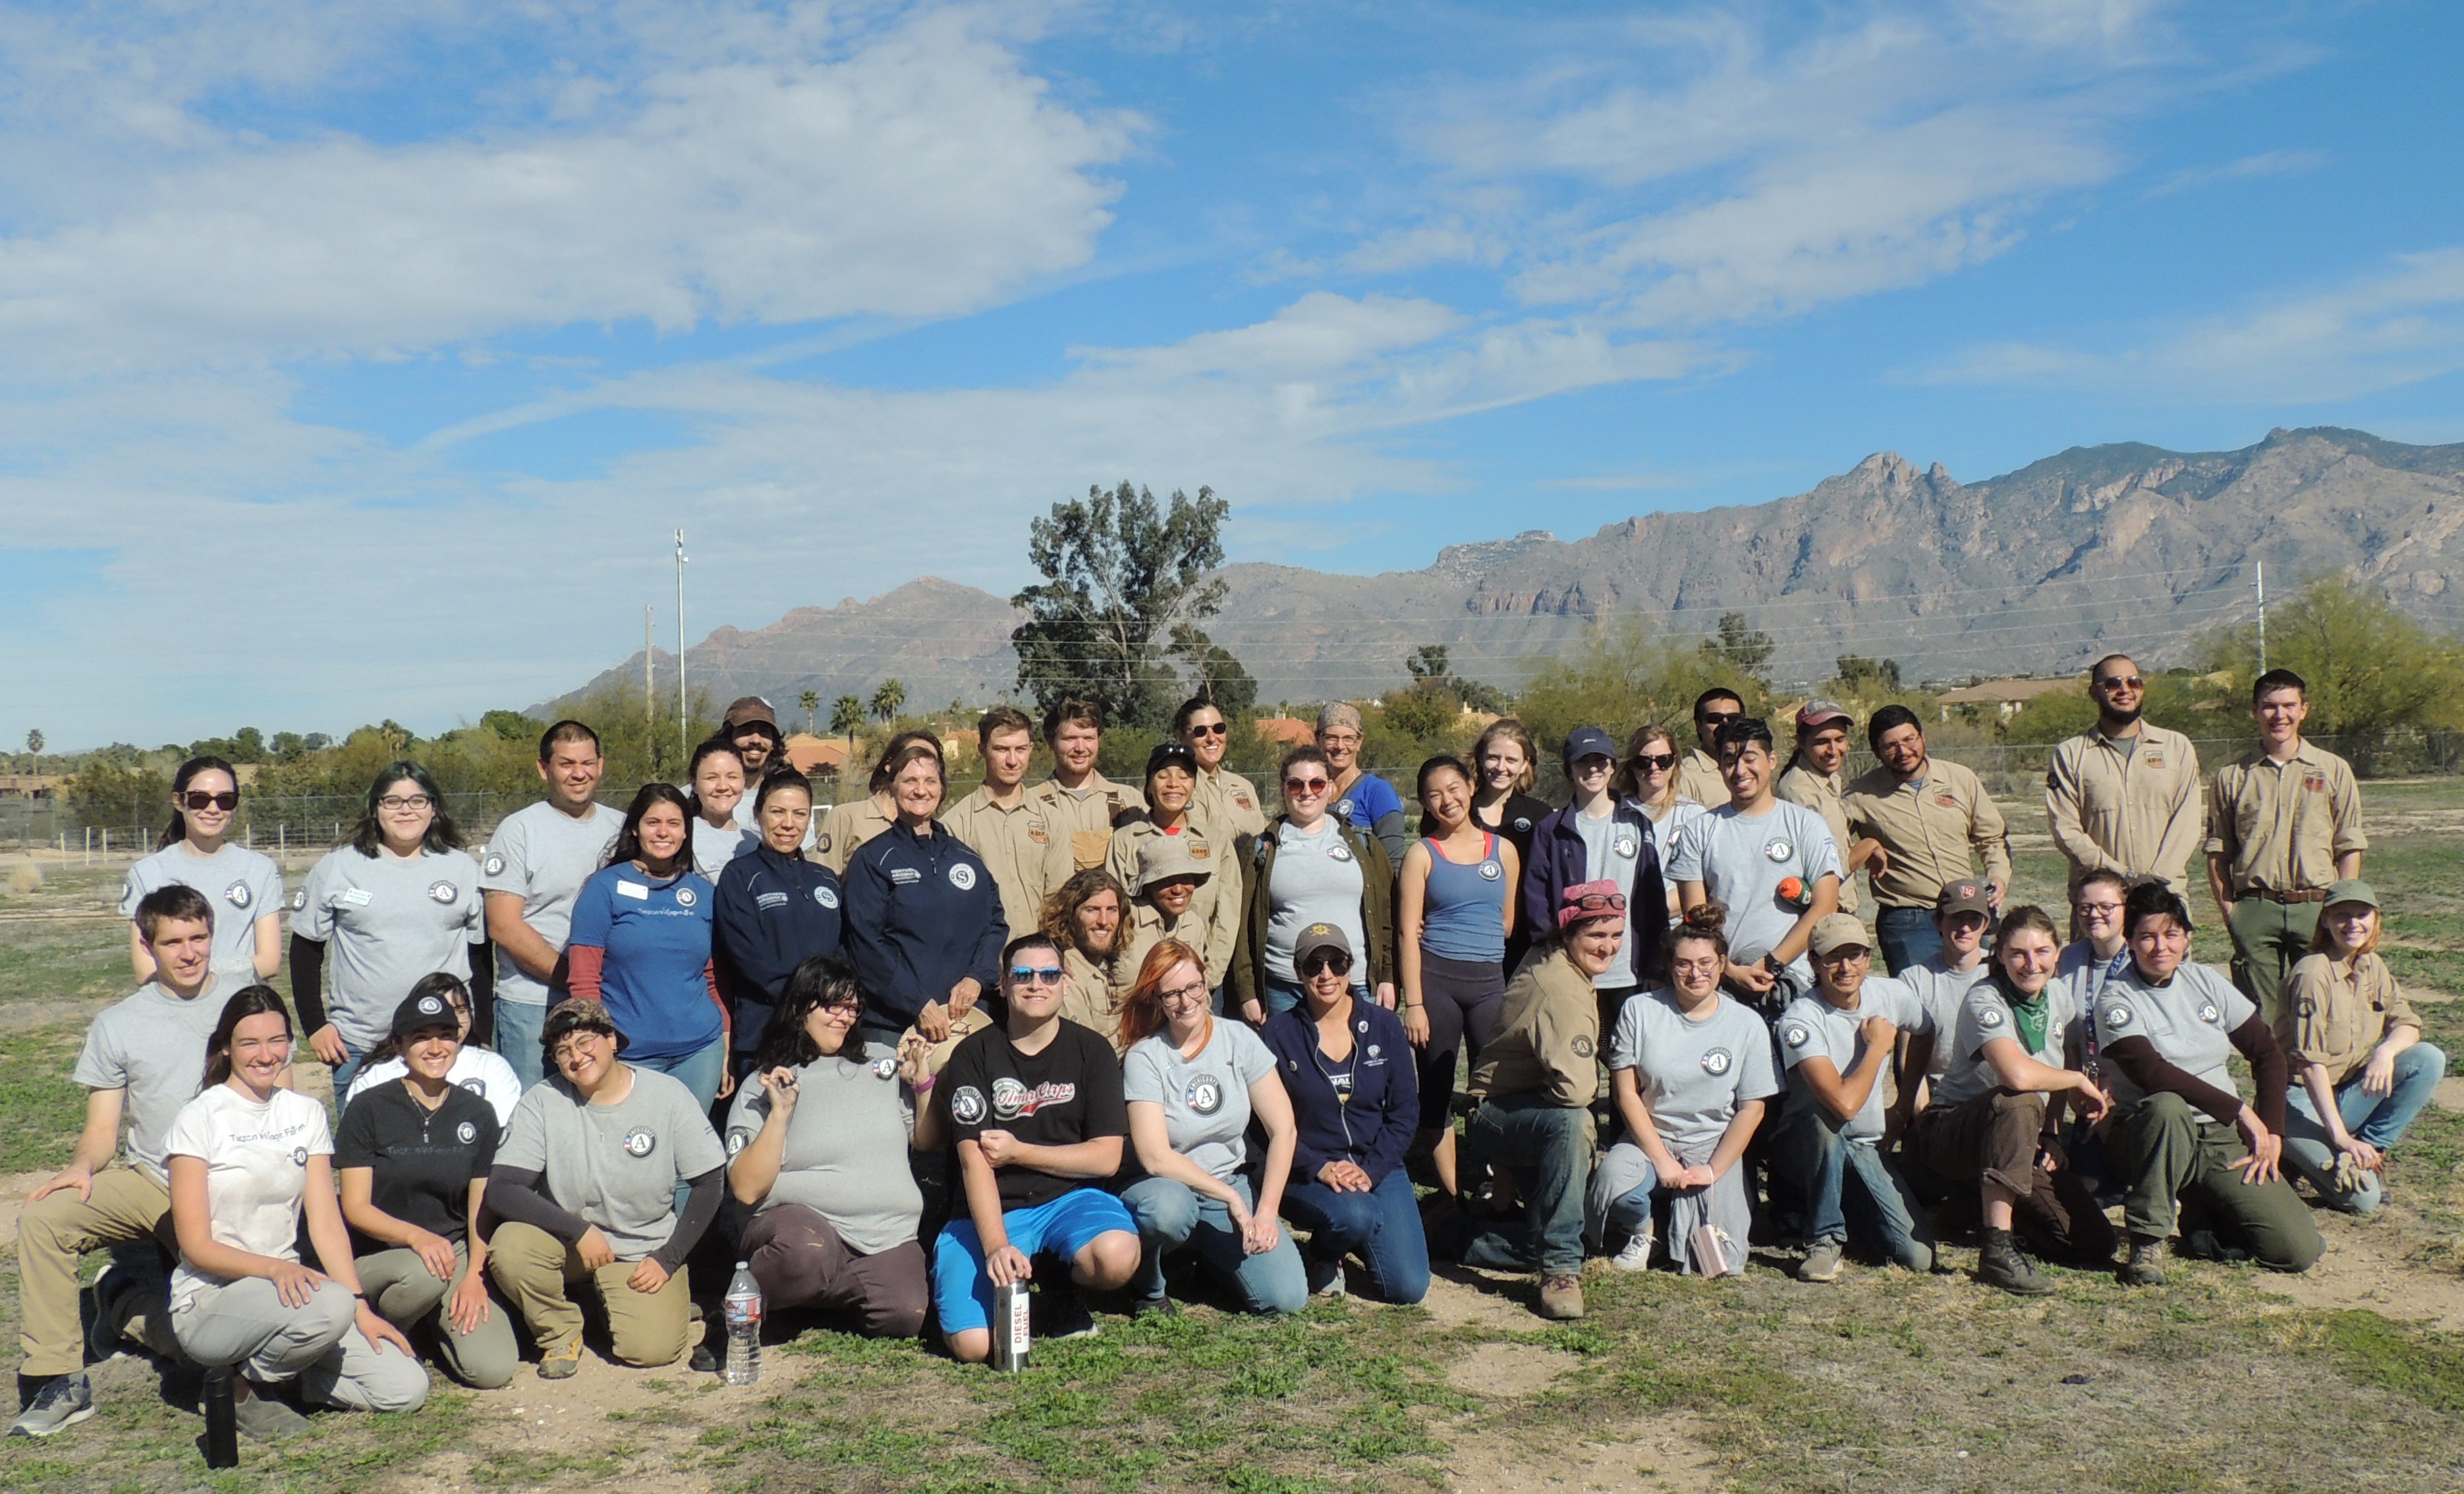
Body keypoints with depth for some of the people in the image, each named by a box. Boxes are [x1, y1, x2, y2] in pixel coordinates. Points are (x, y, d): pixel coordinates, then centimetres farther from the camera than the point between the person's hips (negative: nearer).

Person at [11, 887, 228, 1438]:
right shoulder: (118, 1025, 7)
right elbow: (103, 1129, 6)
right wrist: (82, 1166, -17)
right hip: (150, 1182, 1)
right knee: (42, 1219, -25)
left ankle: (127, 1301, 20)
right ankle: (58, 1381, -13)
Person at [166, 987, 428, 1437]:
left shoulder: (307, 1114, 8)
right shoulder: (199, 1119, -7)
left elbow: (326, 1223, 2)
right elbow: (196, 1244, -12)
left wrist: (362, 1308, -9)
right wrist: (274, 1268, -29)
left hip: (287, 1288, 5)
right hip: (209, 1300, -5)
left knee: (406, 1389, -11)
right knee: (329, 1307, -37)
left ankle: (275, 1368, 10)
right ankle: (241, 1388, -7)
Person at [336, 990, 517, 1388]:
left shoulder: (478, 1115, 4)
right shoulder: (368, 1109, -6)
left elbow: (482, 1207, 6)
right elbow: (355, 1207, -10)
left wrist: (474, 1275, -10)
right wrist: (415, 1236, -27)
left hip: (455, 1251, 3)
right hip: (378, 1255, -3)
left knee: (494, 1369, -18)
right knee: (425, 1273, -39)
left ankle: (436, 1321, 14)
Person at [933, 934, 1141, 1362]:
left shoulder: (1091, 1051, 2)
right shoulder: (974, 1055, -2)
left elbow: (1106, 1157, -4)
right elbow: (974, 1161, -13)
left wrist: (1018, 1152, -10)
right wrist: (995, 1246, -26)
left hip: (1068, 1199, 1)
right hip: (991, 1212, -1)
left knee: (1117, 1258, -33)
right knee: (973, 1346, -22)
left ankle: (1057, 1284, 2)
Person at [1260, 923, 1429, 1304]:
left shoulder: (1383, 1026, 3)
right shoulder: (1278, 1034, -4)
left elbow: (1405, 1111, 3)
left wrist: (1371, 1169, -10)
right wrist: (1319, 1167, -19)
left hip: (1378, 1168, 3)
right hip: (1307, 1174, -3)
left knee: (1408, 1287, -12)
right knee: (1355, 1216, -36)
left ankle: (1355, 1244, 22)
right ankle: (1322, 1256, 1)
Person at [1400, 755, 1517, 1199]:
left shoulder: (1504, 850, 9)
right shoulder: (1422, 854, 2)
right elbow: (1408, 932, -3)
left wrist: (1460, 930, 6)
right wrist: (1414, 1003, -9)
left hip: (1490, 980, 2)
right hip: (1436, 979, -1)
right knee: (1437, 1088, 4)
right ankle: (1452, 1194, 14)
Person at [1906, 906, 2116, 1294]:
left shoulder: (2059, 995, 2)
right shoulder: (1985, 999, -20)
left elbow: (2058, 1076, 15)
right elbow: (2018, 1075, -38)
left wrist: (2051, 1136, -1)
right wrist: (2079, 1080, -20)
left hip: (2022, 1141, 7)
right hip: (1951, 1130, -7)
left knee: (2095, 1247, -7)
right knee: (2018, 1103, -40)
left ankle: (1993, 1204, 18)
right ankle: (1998, 1249, -35)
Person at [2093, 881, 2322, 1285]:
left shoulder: (2206, 982, 6)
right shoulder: (2117, 999, -8)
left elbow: (2268, 1054, 9)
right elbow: (2151, 1074, -21)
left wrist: (2271, 1135, -1)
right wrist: (2239, 1109, -20)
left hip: (2224, 1139, 4)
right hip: (2150, 1137, -4)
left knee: (2299, 1251, -13)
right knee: (2167, 1107, -40)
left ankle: (2201, 1218, 16)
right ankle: (2147, 1242, -24)